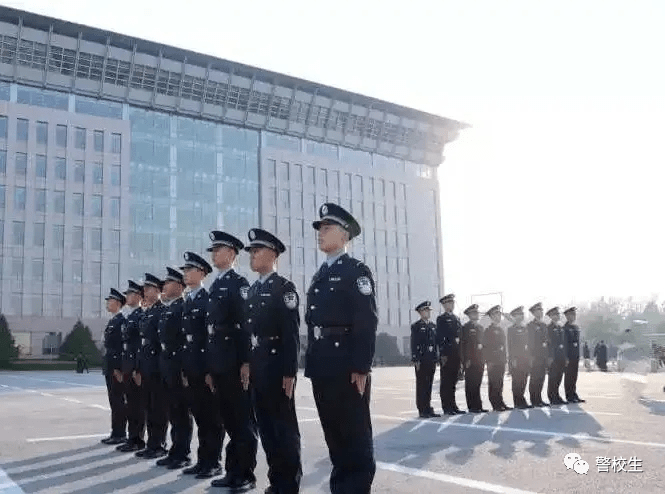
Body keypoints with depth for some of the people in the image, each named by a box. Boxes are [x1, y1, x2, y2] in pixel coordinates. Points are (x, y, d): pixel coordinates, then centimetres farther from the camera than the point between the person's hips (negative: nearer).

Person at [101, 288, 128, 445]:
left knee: (118, 401, -4)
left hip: (117, 367, -9)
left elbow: (123, 347, -19)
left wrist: (119, 368, -21)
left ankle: (120, 434, 3)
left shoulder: (122, 321, -13)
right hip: (110, 367, 9)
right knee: (114, 401, 12)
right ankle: (116, 433, 18)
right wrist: (108, 367, 17)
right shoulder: (113, 321, 17)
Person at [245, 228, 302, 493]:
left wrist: (289, 372, -19)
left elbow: (291, 332, -14)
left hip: (277, 365, -8)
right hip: (257, 366, 8)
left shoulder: (284, 287, -7)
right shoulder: (252, 290, 16)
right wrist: (246, 364, 12)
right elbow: (248, 330, 16)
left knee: (285, 425, 0)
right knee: (266, 425, 11)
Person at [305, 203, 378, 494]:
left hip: (347, 368, -8)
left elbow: (367, 322, -14)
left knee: (355, 434, 1)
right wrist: (312, 365, 13)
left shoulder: (356, 271, -5)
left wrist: (361, 367, -20)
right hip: (322, 367, 8)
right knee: (333, 432, 14)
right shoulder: (320, 276, 19)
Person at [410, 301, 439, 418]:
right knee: (421, 385, -2)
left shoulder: (433, 326, 15)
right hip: (421, 360, -6)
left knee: (429, 385, 9)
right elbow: (414, 344, -7)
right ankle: (422, 410, 1)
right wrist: (416, 360, -13)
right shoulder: (416, 326, -2)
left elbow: (436, 343, 17)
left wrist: (435, 359, 12)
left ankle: (428, 408, 15)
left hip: (431, 360, 6)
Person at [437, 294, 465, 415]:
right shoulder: (441, 319, -3)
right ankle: (447, 407, 3)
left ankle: (453, 406, 17)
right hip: (447, 355, -7)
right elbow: (439, 338, -9)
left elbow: (460, 336, 19)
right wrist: (443, 354, -15)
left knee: (453, 381, 11)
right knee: (446, 381, -1)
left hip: (456, 355, 7)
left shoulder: (456, 319, 18)